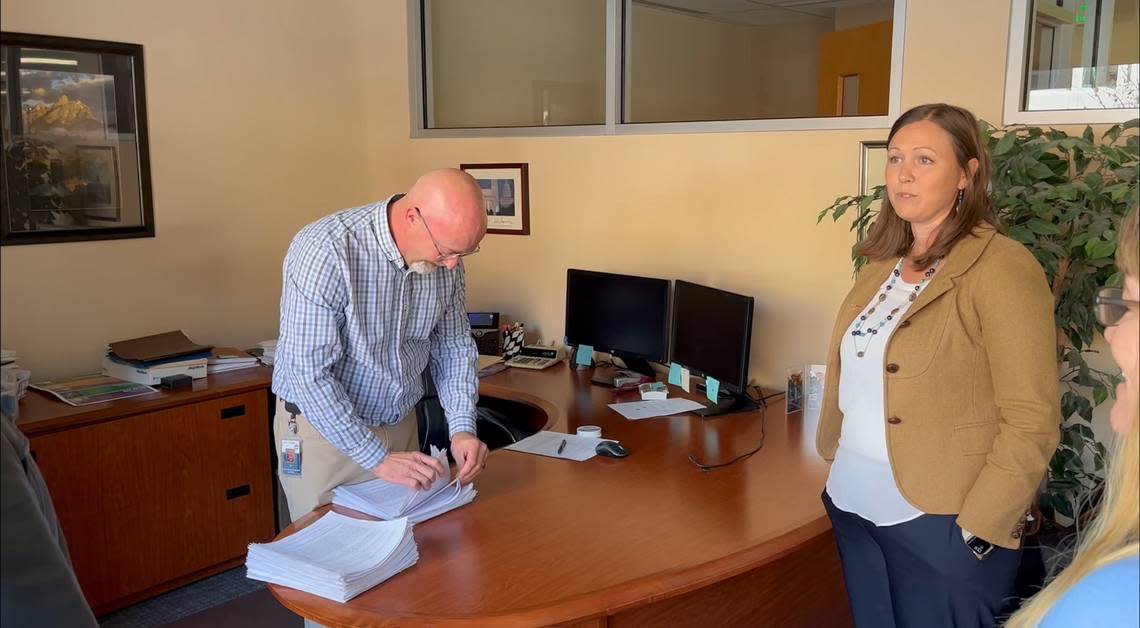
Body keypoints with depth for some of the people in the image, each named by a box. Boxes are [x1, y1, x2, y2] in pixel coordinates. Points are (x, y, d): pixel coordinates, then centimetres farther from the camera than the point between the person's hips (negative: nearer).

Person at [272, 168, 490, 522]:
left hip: (401, 424, 5)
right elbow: (309, 375, -27)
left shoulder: (444, 258, -9)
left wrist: (462, 428, -10)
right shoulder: (324, 252, -27)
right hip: (323, 429, -5)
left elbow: (454, 347, 3)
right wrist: (378, 459, -26)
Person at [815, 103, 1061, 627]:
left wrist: (977, 530, -16)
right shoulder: (881, 267, 9)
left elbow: (1032, 422, -15)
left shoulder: (1001, 268, -12)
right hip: (855, 508, 6)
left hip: (940, 525, -6)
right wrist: (834, 461, 12)